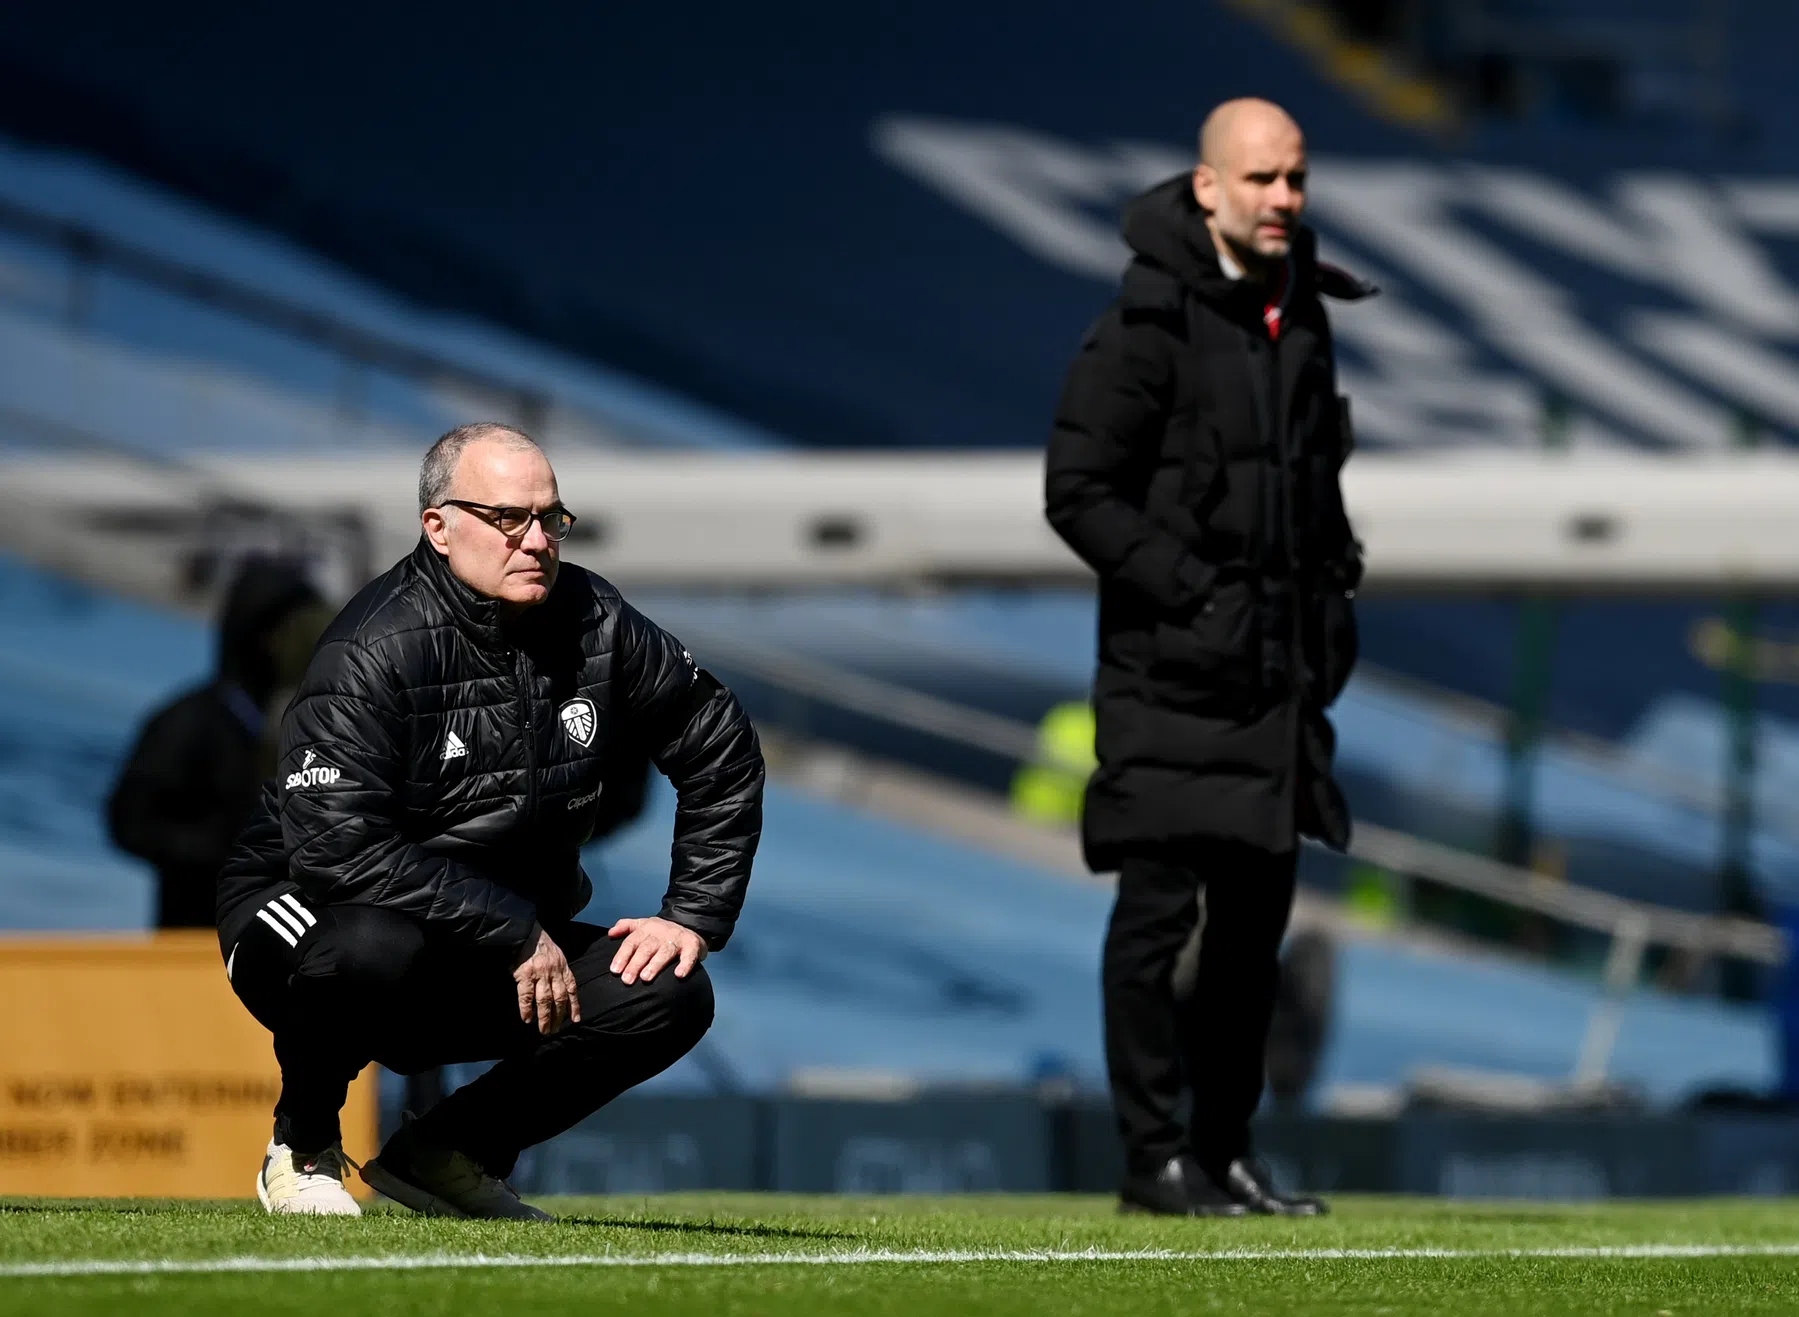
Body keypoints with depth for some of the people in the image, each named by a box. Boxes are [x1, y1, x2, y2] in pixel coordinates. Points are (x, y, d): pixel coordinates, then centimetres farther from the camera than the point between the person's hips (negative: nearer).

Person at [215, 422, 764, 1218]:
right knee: (370, 947, -40)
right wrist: (515, 935, -29)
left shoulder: (595, 626, -3)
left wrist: (694, 918, 1)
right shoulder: (375, 651, -22)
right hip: (306, 912, -6)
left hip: (506, 952, 6)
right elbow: (338, 850, -31)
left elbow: (722, 751, 11)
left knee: (671, 997, -12)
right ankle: (302, 1147, -8)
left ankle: (443, 1154, 4)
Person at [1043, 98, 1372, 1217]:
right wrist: (1187, 589, -16)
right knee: (1158, 908, -6)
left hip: (1278, 671, 8)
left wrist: (1331, 587, 14)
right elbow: (1079, 491, -12)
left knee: (1257, 913, 10)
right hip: (1171, 673, -8)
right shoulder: (1149, 325, -11)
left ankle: (1226, 1148, 18)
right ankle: (1153, 1156, -1)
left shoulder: (1304, 317, 12)